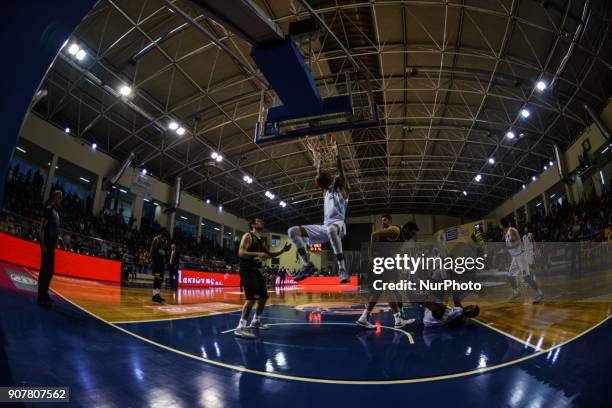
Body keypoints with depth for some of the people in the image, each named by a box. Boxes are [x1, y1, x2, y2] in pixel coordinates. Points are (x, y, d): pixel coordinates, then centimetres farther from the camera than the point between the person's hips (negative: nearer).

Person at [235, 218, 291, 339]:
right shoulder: (248, 236, -8)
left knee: (263, 297, 14)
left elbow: (269, 254, 26)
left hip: (257, 270, 9)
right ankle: (241, 327, -16)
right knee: (252, 297, -20)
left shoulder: (261, 241, 18)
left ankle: (256, 321, 30)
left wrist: (282, 250, 11)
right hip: (248, 270, -9)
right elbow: (241, 253, -20)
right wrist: (257, 254, -34)